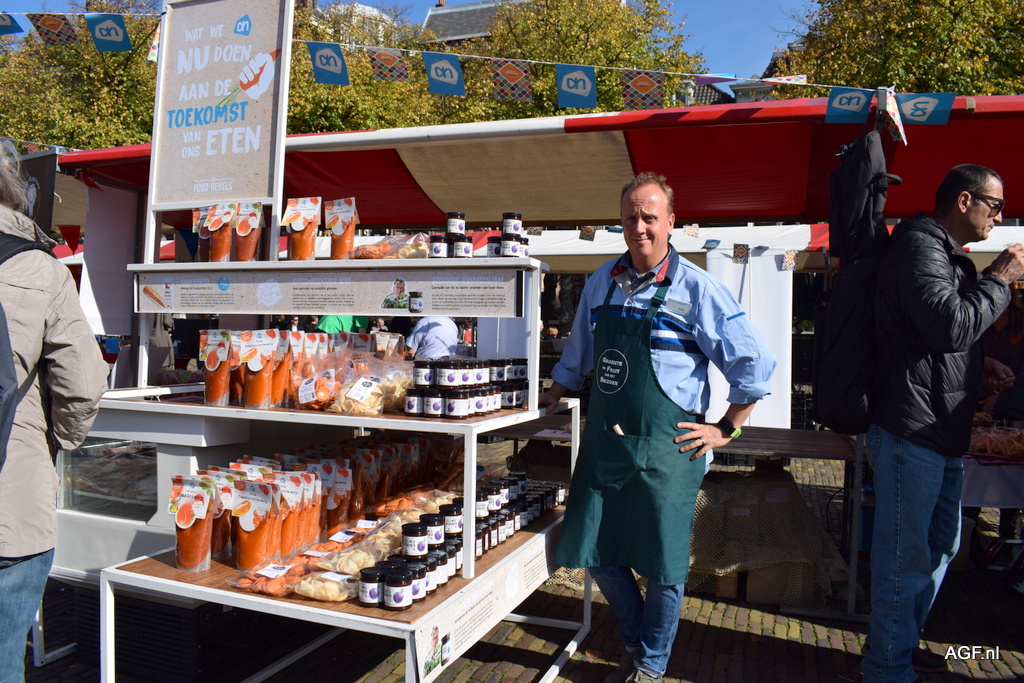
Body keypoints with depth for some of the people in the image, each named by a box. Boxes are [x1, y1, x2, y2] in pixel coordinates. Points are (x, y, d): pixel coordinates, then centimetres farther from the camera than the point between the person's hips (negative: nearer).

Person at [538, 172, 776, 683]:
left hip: (667, 448, -4)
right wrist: (552, 397, 21)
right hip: (603, 439, 5)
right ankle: (636, 642, 39)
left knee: (664, 563, 7)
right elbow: (578, 354, 20)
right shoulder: (602, 282, 7)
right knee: (597, 551, 12)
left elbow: (754, 363, -4)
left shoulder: (697, 289, -8)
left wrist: (726, 429, -4)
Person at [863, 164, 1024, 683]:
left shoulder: (951, 255, 20)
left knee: (940, 546, 20)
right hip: (911, 433, -11)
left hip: (942, 436, 11)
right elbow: (950, 327, -23)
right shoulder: (919, 245, -12)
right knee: (905, 557, -2)